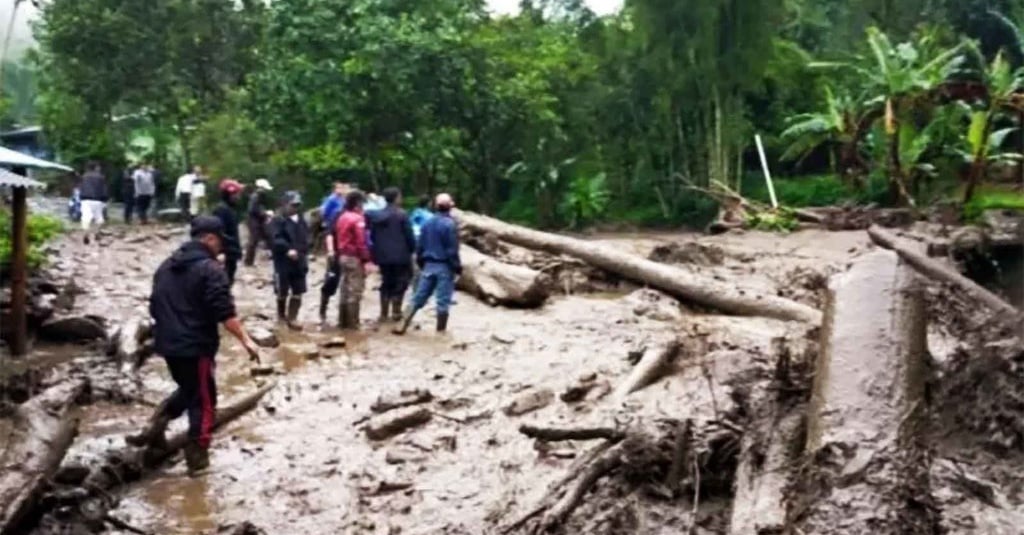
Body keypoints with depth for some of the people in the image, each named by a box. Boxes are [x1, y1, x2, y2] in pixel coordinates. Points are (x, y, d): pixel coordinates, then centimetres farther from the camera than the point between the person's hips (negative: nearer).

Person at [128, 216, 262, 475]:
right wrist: (246, 340, -19)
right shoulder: (210, 269, -14)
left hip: (169, 344, 8)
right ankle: (197, 457, 8)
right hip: (196, 346, -8)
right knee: (203, 400, 4)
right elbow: (225, 313, -21)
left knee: (187, 389, 26)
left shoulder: (167, 266, 13)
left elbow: (155, 306, 20)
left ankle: (156, 427, 10)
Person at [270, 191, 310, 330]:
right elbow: (276, 239, -21)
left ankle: (292, 318, 10)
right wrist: (288, 249, -32)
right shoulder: (278, 221, -8)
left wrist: (305, 254, 11)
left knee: (298, 293, 3)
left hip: (300, 262, 5)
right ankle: (281, 314, 30)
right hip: (283, 262, -5)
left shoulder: (302, 221, 12)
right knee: (282, 292, 7)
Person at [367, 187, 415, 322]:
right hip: (400, 255, -5)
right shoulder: (401, 215, -12)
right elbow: (409, 235, -11)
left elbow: (372, 236, 10)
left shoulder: (376, 215, 6)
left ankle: (384, 313, 13)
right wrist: (412, 249, 3)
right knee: (400, 283, 4)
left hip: (383, 255, 6)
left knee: (386, 283, 13)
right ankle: (396, 311, 3)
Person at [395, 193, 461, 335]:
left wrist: (421, 263, 21)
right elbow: (452, 250, -14)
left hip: (428, 264, 6)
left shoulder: (428, 223, 6)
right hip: (444, 266, -6)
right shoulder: (450, 224, -13)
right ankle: (440, 331, 8)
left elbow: (420, 246, 10)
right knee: (443, 301, 2)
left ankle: (403, 326, 7)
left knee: (418, 297, 10)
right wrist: (457, 267, -6)